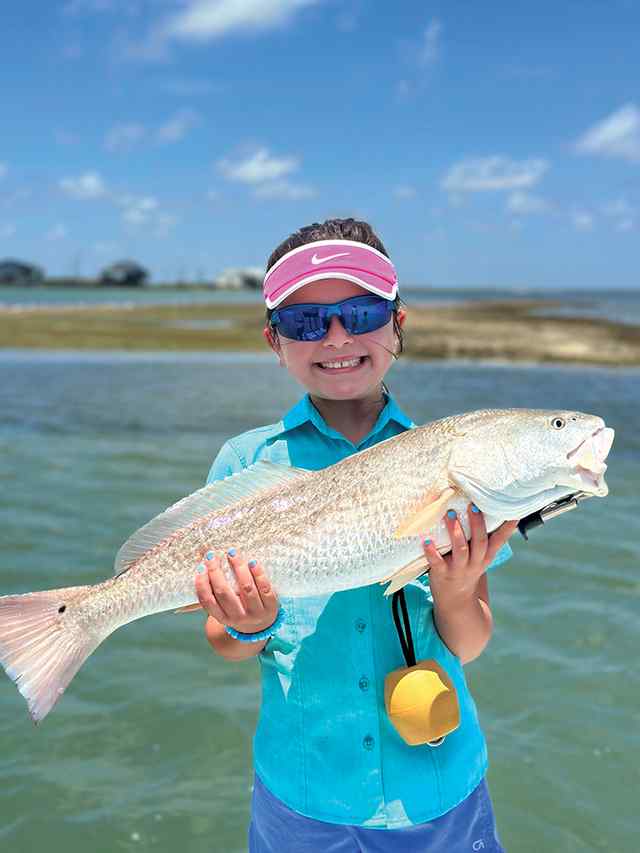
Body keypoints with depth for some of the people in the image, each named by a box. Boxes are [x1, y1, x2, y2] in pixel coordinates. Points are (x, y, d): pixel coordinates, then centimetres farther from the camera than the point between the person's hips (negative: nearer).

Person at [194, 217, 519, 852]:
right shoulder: (247, 462, -9)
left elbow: (468, 647, -4)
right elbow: (223, 644, -4)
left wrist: (455, 593, -24)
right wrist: (251, 629, -25)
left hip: (440, 789, 1)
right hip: (302, 793, 0)